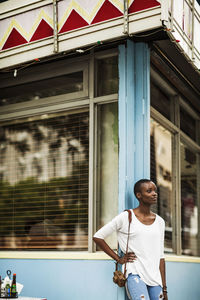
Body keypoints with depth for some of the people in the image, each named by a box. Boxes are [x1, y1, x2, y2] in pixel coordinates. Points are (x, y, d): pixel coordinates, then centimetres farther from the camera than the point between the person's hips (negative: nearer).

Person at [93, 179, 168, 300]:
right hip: (135, 274, -5)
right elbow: (97, 237, 1)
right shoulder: (126, 217, -3)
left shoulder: (160, 222, 11)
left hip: (155, 278, 5)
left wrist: (164, 288, 9)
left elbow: (160, 256, 12)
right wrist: (118, 259, -1)